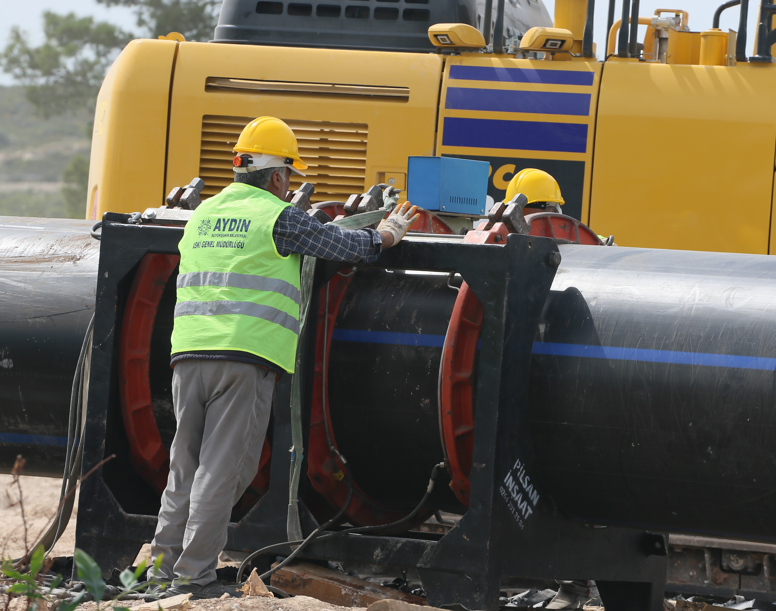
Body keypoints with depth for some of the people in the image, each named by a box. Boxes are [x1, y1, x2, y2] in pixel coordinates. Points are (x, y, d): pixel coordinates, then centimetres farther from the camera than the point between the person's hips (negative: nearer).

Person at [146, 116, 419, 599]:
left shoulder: (202, 215, 18)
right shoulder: (278, 218, -2)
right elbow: (345, 245, 5)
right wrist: (387, 235, 27)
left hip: (189, 351, 6)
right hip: (245, 358, -6)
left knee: (186, 467, 12)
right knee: (223, 469, -4)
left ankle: (166, 567, 9)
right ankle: (194, 576, -7)